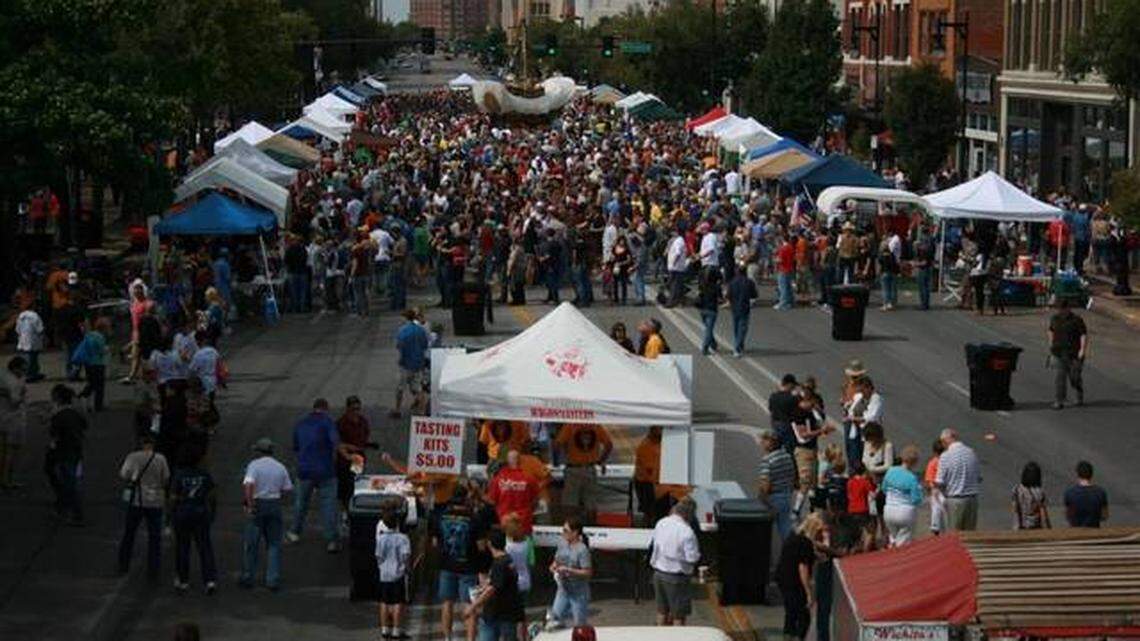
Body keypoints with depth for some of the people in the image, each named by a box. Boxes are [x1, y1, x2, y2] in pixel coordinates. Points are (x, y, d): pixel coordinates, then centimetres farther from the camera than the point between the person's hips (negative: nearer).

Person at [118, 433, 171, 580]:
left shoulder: (133, 457, -7)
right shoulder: (160, 459, -5)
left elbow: (123, 474, -12)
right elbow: (166, 479, -2)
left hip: (136, 501, 0)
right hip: (155, 502, 0)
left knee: (129, 533, 18)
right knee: (154, 538, 6)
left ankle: (123, 566, 27)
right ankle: (153, 572, 2)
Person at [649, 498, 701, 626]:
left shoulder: (661, 523, -1)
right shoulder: (686, 532, -23)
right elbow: (692, 558, -20)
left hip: (658, 572, 7)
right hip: (676, 577, -7)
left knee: (662, 611, 21)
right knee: (679, 615, 6)